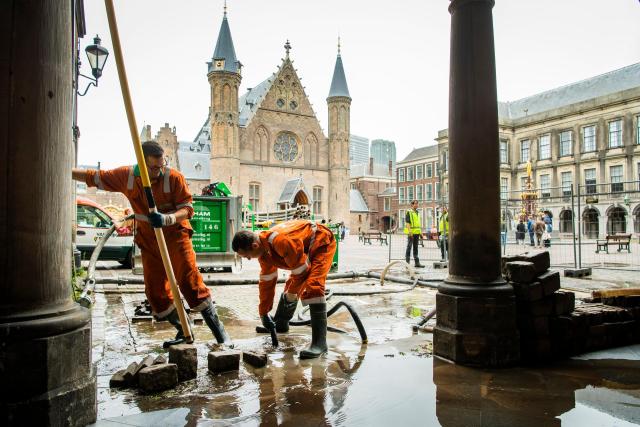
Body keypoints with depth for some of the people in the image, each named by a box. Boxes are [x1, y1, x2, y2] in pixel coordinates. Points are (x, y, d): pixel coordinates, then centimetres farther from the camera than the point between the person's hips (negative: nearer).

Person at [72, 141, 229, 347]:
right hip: (149, 240, 4)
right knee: (155, 290, 4)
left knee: (190, 279, -13)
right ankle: (183, 331, 19)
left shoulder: (174, 177, -14)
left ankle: (217, 328, -3)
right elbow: (94, 177, 6)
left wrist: (166, 219, -33)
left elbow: (187, 208, -15)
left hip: (175, 234, -4)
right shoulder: (127, 176, -5)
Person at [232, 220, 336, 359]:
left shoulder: (281, 241, -37)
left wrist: (292, 293, -10)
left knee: (312, 287, -24)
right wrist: (263, 313, 10)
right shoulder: (263, 252, -6)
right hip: (305, 248, 9)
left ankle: (319, 342, -22)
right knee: (290, 285, 16)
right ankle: (280, 324, 38)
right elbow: (266, 282, 5)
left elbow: (301, 270, -26)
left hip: (322, 243, -9)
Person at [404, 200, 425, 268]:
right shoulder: (409, 212, -6)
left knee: (416, 248, 10)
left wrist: (420, 232, 17)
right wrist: (410, 232, -23)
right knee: (409, 247, -4)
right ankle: (407, 262, -1)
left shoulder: (417, 213, 18)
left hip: (417, 233, 8)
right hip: (411, 233, -8)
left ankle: (417, 263, 12)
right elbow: (407, 223, -14)